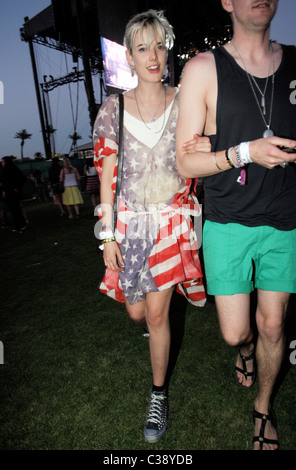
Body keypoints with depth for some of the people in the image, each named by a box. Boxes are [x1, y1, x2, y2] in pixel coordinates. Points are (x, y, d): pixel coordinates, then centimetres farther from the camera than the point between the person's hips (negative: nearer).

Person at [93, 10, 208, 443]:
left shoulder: (184, 103, 2)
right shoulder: (114, 108, 1)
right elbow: (107, 176, -1)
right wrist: (108, 235, -4)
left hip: (171, 219, -1)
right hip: (130, 221, 1)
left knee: (157, 312, 0)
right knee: (137, 312, 11)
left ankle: (159, 394, 25)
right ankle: (157, 324, 53)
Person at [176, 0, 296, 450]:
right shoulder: (204, 68, -1)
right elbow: (185, 162, -6)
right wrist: (245, 152, -19)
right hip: (228, 223, -2)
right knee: (236, 333, 4)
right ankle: (246, 350, 44)